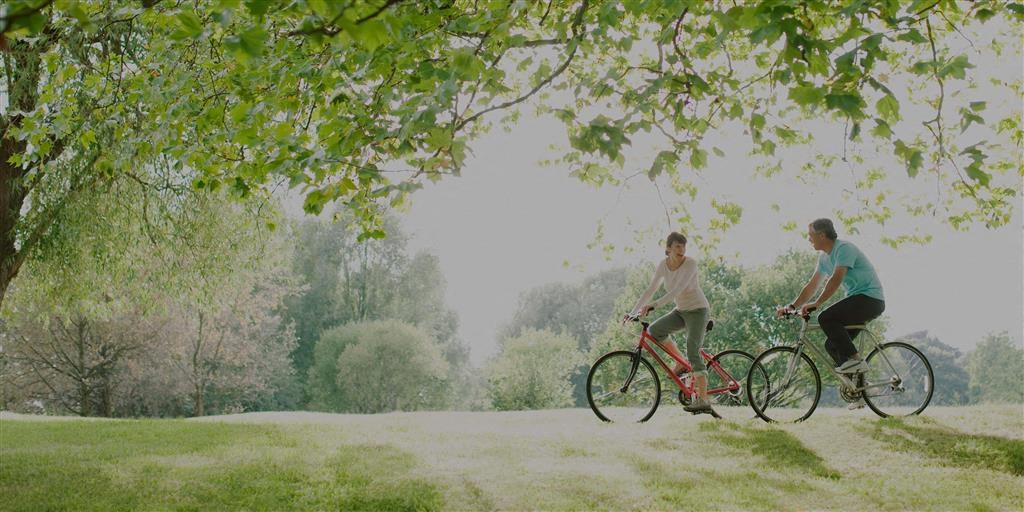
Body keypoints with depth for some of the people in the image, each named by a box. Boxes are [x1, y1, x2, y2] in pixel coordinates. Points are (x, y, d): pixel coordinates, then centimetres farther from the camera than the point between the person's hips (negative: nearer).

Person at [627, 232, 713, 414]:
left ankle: (703, 401, -19)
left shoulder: (690, 263, -21)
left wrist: (654, 305, -41)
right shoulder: (663, 265, -3)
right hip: (681, 311, 6)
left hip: (697, 310, -6)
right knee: (654, 330, -16)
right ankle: (681, 363, 4)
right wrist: (633, 312, -10)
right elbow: (650, 290, -2)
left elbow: (678, 289, -32)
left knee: (693, 353, -17)